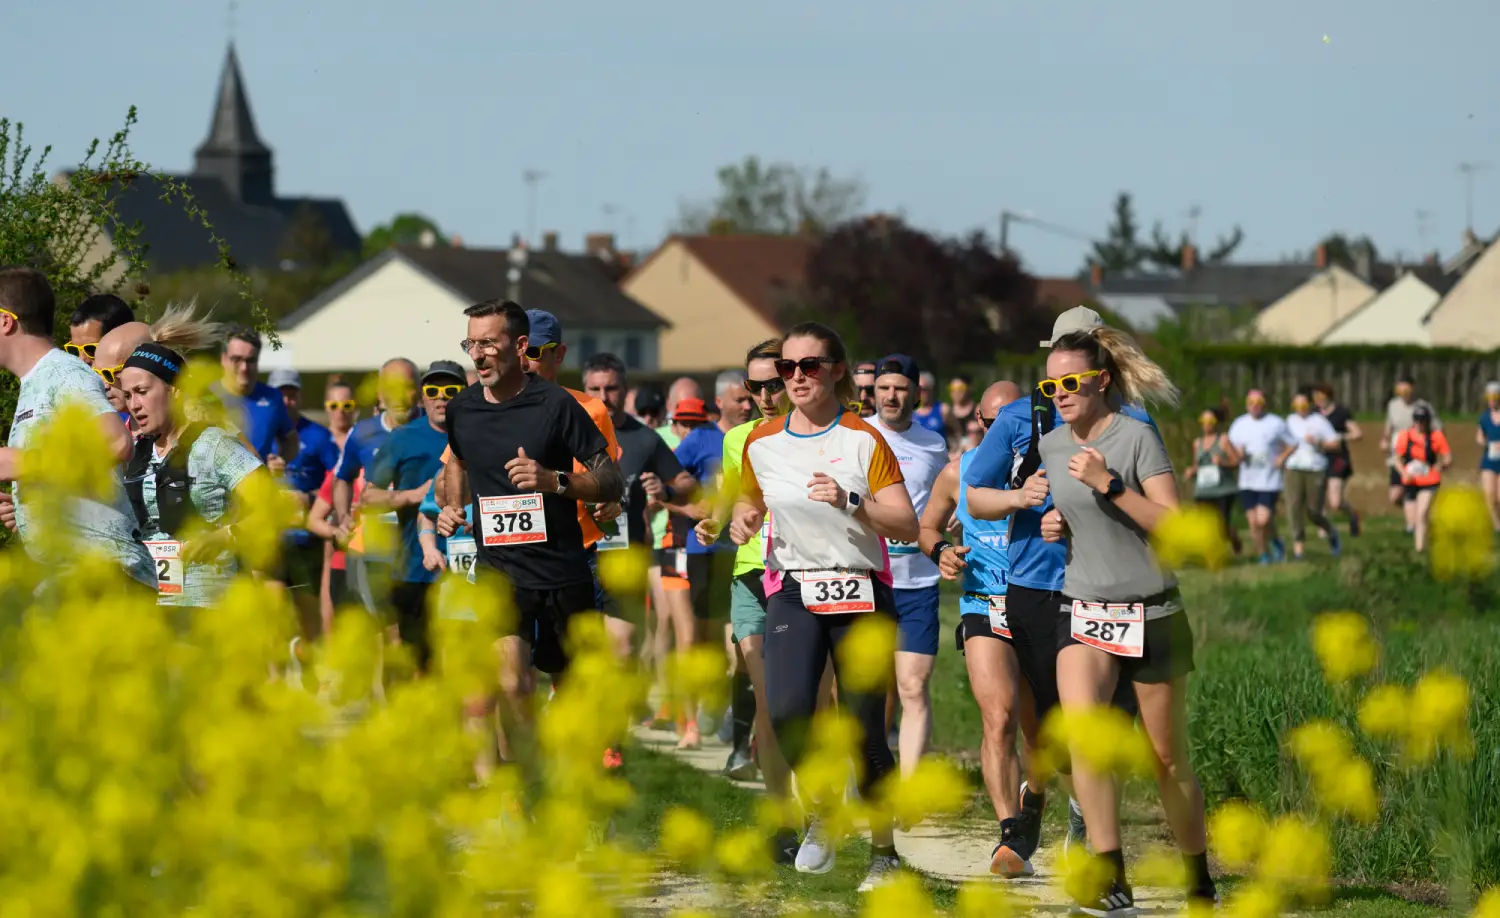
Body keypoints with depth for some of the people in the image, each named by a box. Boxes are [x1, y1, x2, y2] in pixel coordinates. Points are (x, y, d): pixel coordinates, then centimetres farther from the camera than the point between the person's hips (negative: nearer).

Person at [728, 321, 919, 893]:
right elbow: (749, 500, 26)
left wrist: (851, 502, -21)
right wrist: (742, 520, 3)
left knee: (864, 732, -3)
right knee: (787, 711, -23)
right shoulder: (761, 443, 7)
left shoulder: (864, 440, -3)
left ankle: (883, 851, 16)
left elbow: (908, 527, -7)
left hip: (861, 592, -2)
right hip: (792, 590, 2)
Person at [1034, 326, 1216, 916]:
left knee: (1168, 758, 4)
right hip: (1082, 613, 4)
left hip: (1150, 613, -4)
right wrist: (1050, 526, 4)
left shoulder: (1135, 437, -11)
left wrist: (1109, 484, -25)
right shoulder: (1051, 447, 7)